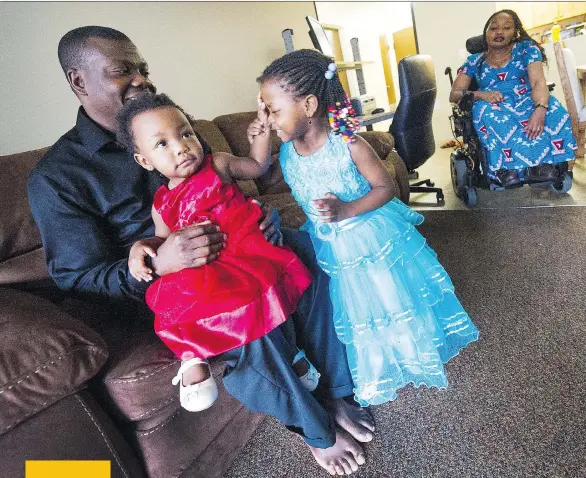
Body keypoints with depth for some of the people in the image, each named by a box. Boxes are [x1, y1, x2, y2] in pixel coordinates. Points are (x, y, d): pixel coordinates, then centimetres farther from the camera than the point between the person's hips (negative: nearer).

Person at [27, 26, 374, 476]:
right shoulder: (55, 178, -7)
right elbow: (78, 278, -10)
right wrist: (157, 264, -30)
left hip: (228, 247, 6)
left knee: (311, 250, -16)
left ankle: (335, 389, 1)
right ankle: (315, 428, -2)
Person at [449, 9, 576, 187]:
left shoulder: (526, 49, 7)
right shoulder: (475, 61, 10)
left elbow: (539, 82, -10)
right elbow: (453, 95, 0)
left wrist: (540, 109, -32)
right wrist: (480, 94, -22)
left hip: (525, 103, 1)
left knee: (552, 108, -31)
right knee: (486, 111, -36)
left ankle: (541, 162, -32)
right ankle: (505, 166, -35)